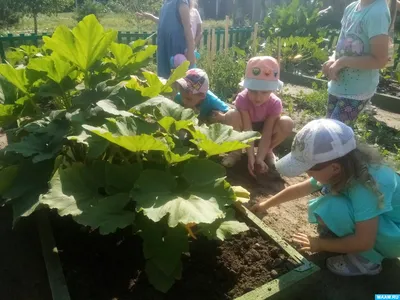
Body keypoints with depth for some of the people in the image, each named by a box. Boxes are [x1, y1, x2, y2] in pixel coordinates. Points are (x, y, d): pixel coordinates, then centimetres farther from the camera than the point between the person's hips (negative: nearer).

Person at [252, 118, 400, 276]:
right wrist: (266, 205, 10)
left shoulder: (366, 186, -36)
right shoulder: (344, 170, -11)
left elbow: (364, 241, -33)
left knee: (331, 208, -29)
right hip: (369, 223, 7)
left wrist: (321, 244, -20)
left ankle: (367, 260, -7)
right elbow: (299, 189, 2)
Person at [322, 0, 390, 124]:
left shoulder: (377, 13, -22)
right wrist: (333, 59, -6)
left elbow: (380, 60, -23)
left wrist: (342, 61, -21)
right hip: (339, 85, 8)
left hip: (357, 91, -8)